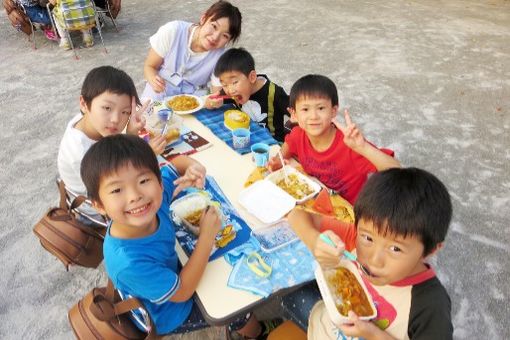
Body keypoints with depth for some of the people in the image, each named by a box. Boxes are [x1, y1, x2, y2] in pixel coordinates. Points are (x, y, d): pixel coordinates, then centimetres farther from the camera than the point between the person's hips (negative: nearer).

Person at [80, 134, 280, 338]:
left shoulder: (156, 195, -28)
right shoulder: (128, 262, -43)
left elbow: (177, 162, -7)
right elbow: (181, 293, -28)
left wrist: (194, 167, -31)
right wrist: (207, 236, -30)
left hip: (172, 273, 6)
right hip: (167, 315, -5)